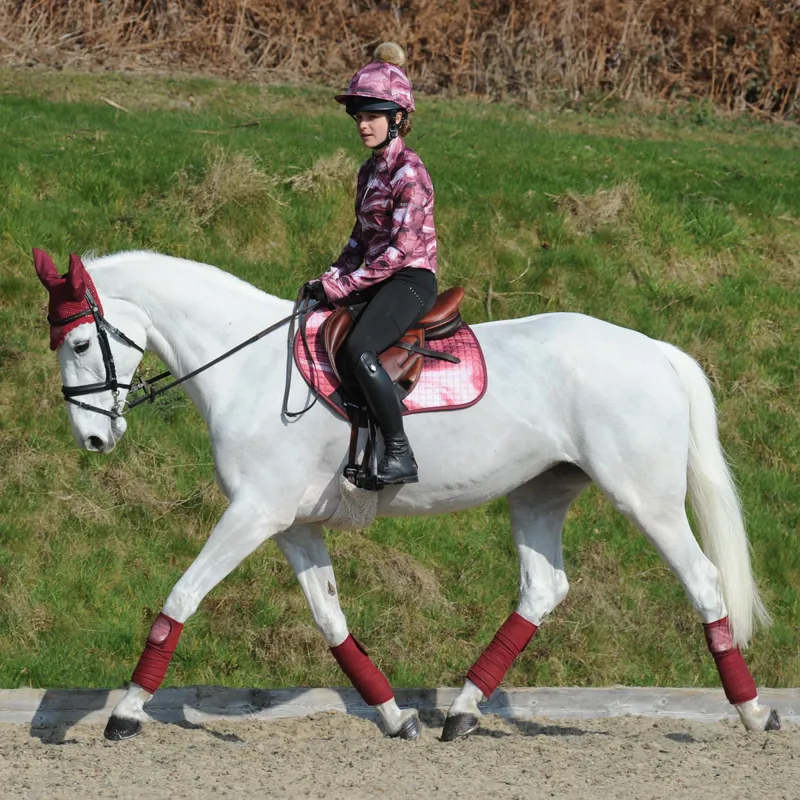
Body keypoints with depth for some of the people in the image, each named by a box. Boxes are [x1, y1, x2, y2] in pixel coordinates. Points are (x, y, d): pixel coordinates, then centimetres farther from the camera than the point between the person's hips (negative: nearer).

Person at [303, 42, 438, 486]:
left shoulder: (408, 171, -14)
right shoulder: (369, 170, 14)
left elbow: (402, 248, -19)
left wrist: (344, 286, -18)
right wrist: (330, 279, 5)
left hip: (411, 280, -10)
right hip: (375, 280, 10)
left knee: (358, 349, -32)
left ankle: (400, 455, -29)